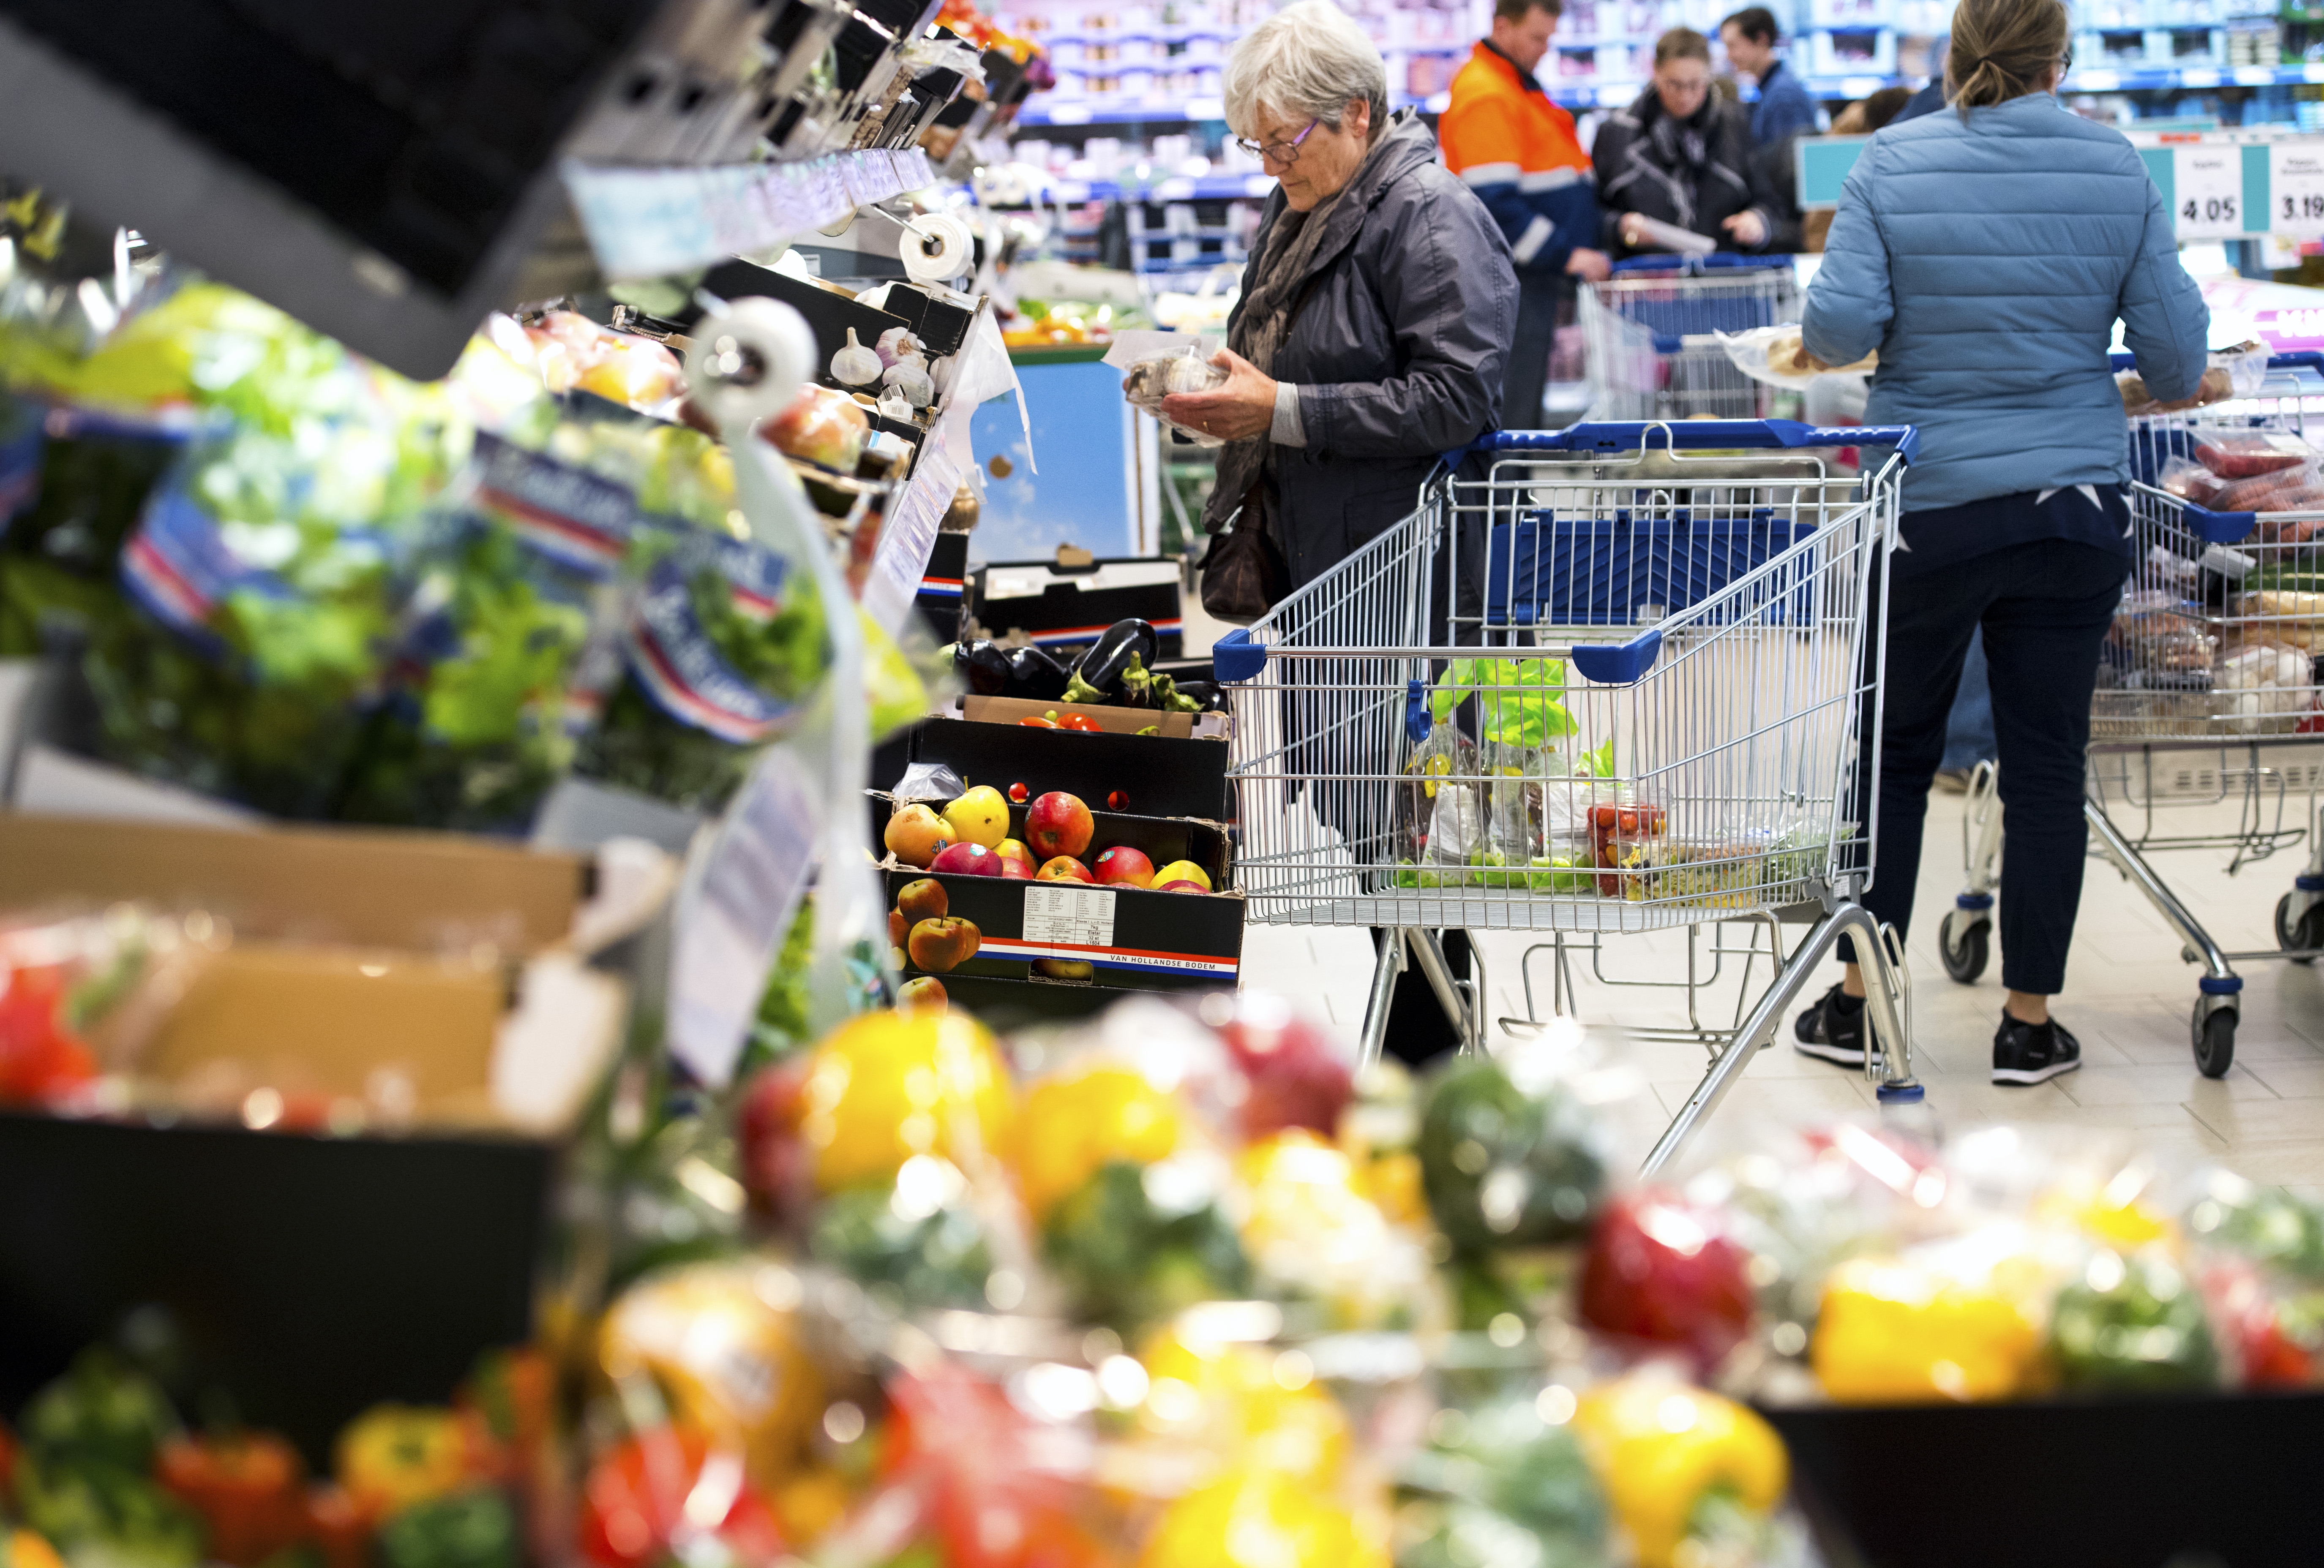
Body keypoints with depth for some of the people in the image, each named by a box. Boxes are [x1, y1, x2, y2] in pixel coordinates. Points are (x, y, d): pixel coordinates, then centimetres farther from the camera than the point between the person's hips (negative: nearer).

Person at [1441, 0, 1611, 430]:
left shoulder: (1518, 84, 19)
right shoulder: (1486, 96, -15)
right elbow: (1493, 201, -23)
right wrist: (1565, 255, -21)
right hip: (1513, 282, -10)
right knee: (1509, 412, -9)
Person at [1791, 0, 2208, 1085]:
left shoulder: (1892, 165, -6)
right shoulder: (2116, 170, -1)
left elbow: (1839, 325, -14)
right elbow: (2174, 350, 0)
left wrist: (1820, 337, 8)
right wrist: (2175, 384, 22)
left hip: (1926, 508, 0)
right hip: (2074, 508, 1)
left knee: (1894, 754, 13)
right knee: (2047, 767, 7)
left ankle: (1860, 1001, 18)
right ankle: (2029, 1024, 12)